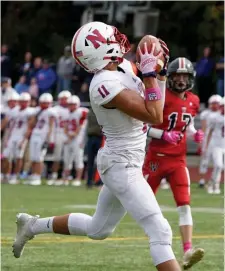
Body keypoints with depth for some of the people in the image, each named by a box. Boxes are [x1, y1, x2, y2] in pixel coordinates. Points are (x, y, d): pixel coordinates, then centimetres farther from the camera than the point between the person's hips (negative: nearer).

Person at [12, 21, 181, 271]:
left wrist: (159, 69, 3)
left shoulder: (122, 69, 4)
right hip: (122, 166, -10)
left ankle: (32, 225, 39)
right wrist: (150, 72, -20)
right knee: (160, 232, -14)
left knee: (97, 230, 25)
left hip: (121, 164, 10)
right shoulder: (106, 84, -24)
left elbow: (155, 107, 14)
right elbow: (154, 117, -25)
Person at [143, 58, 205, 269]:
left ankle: (187, 251, -20)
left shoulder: (193, 102, 6)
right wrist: (164, 135, -24)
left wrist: (195, 134, -2)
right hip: (157, 157, -4)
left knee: (184, 205, -10)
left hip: (178, 160, 4)